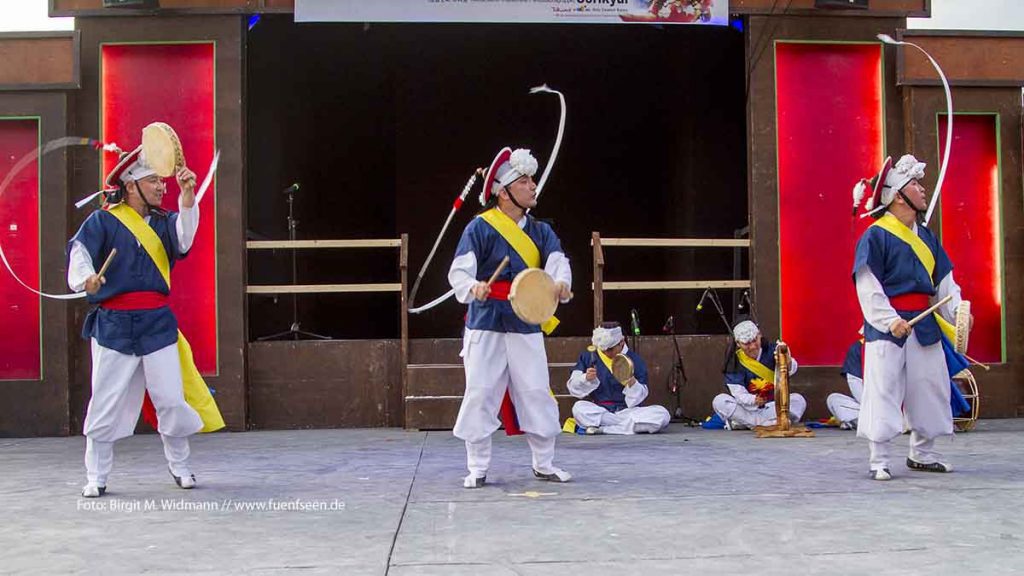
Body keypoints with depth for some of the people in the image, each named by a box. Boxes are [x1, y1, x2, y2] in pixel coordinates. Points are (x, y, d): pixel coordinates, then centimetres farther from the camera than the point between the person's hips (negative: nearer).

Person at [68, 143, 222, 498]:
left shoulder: (162, 222, 9)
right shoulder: (102, 221, 0)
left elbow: (183, 239, -11)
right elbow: (80, 251, -15)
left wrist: (187, 196, -25)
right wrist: (85, 279, -36)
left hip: (157, 322, 3)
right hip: (113, 324, -3)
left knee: (171, 399, 2)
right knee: (106, 403, 2)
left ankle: (179, 465, 23)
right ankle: (96, 477, 16)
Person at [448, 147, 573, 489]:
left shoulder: (540, 231, 9)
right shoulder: (480, 227, -5)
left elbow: (557, 262, -6)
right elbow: (458, 271, -11)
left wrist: (561, 283, -29)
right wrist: (473, 287, -33)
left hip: (527, 326, 4)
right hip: (486, 324, -4)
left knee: (537, 393, 5)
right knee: (480, 394, -2)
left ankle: (544, 464, 20)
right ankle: (477, 468, 11)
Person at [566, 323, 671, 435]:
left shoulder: (635, 360, 1)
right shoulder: (588, 357, 5)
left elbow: (635, 400, -1)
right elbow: (573, 388, 3)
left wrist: (632, 383, -22)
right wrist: (586, 378, -16)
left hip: (627, 412, 1)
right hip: (598, 411, -1)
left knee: (662, 415, -25)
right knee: (579, 408, -31)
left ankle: (601, 428, -26)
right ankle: (631, 425, -25)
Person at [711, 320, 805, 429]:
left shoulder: (770, 350, -6)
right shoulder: (735, 362, -8)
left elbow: (791, 370, -23)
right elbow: (738, 393, -14)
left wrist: (788, 363, -48)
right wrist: (753, 400, -36)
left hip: (774, 407, 1)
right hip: (748, 408, -1)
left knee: (799, 400, -25)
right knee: (719, 401, -23)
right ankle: (772, 422, -27)